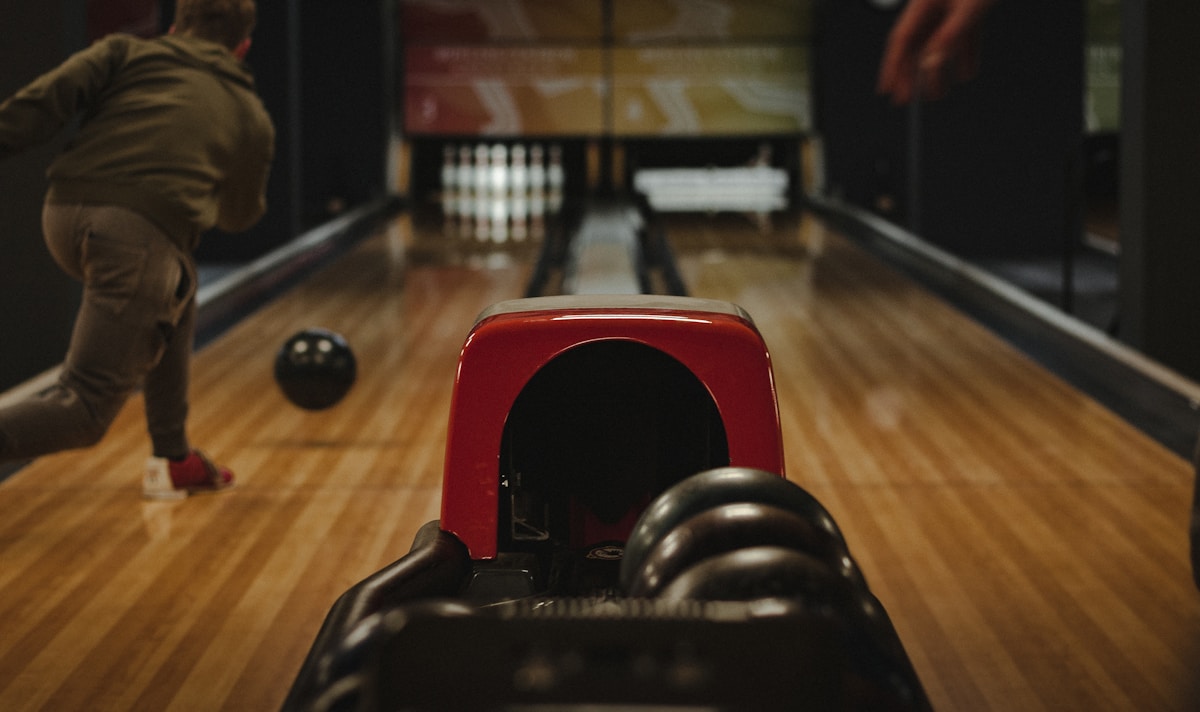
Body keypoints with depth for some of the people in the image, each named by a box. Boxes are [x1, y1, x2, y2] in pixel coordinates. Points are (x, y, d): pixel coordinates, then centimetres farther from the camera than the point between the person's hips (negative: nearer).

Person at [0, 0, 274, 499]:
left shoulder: (126, 53, 22)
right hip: (142, 233, -4)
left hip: (65, 216, 4)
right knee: (85, 409, -5)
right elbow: (239, 216, 36)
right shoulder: (251, 116, 23)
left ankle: (173, 461, 37)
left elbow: (44, 98, 4)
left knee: (173, 296, 33)